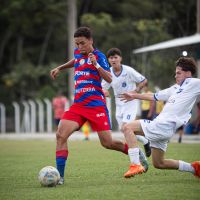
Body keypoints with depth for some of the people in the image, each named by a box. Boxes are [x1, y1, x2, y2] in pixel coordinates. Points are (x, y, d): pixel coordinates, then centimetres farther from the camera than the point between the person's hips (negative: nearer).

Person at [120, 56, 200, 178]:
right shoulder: (176, 88, 23)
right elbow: (155, 97, 32)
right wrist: (134, 96, 37)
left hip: (164, 126, -9)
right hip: (160, 125, 9)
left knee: (128, 128, -15)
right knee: (158, 163, 15)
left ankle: (136, 165, -22)